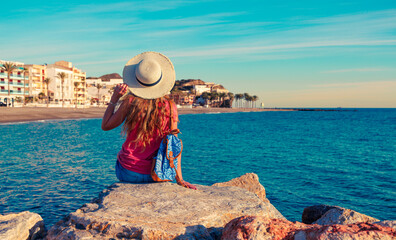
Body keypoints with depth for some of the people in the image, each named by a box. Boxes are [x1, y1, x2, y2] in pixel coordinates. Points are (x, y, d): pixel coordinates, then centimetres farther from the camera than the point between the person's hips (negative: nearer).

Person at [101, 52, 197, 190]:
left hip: (127, 173, -1)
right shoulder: (170, 107, -12)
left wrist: (114, 99, -1)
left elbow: (105, 126, -3)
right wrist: (179, 179, -5)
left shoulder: (130, 102, -16)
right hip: (155, 176, 2)